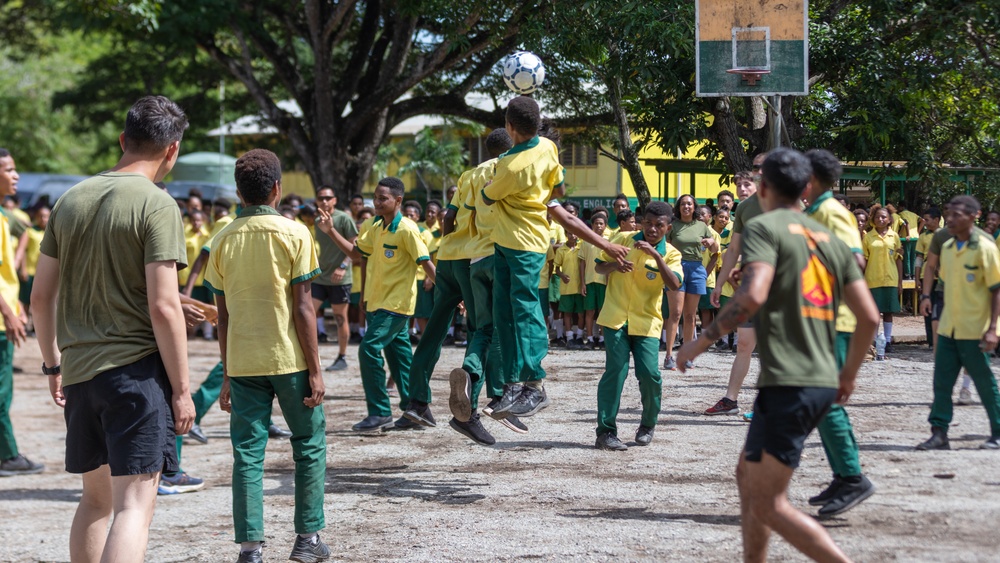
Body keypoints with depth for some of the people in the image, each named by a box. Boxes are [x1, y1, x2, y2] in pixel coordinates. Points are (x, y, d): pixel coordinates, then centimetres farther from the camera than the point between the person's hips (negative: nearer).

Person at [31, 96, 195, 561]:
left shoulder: (71, 199, 9)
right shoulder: (156, 205, -10)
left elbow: (41, 296, 12)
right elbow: (163, 307, -16)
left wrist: (52, 364, 23)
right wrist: (181, 389, -10)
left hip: (78, 371, 7)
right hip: (136, 368, -7)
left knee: (95, 497, 19)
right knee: (134, 503, -8)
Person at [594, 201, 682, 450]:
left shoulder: (670, 254, 0)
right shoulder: (624, 240, 3)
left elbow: (674, 285, -18)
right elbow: (599, 266, 10)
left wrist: (656, 255, -27)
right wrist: (614, 265, -13)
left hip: (647, 322, 0)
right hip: (616, 317, 0)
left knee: (649, 373, -10)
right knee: (615, 371, -10)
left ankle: (648, 425, 15)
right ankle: (606, 432, -6)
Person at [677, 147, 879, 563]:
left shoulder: (763, 227, -5)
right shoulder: (829, 238, 16)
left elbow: (753, 295, -23)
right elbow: (869, 317, 13)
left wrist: (703, 340, -13)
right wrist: (849, 373, 26)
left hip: (787, 384, -8)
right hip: (823, 383, 8)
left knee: (767, 503, -4)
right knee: (748, 474, 22)